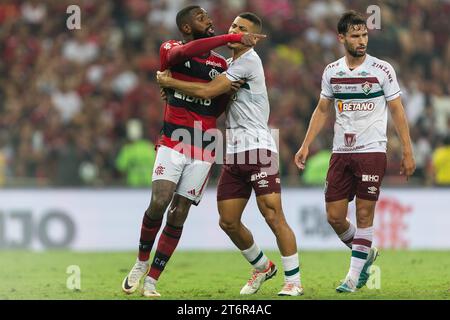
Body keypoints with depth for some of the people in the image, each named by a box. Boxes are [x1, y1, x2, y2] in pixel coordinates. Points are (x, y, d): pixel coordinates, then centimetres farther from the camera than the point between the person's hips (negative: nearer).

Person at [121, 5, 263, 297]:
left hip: (203, 151, 3)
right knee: (159, 203, -18)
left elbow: (216, 110, 14)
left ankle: (151, 281, 6)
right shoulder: (171, 50, 1)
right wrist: (233, 38, -30)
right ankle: (142, 262, 7)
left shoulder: (221, 64, 12)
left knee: (178, 216, 0)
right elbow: (187, 51, -25)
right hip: (173, 143, -3)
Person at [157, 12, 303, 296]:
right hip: (234, 154, 8)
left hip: (258, 149, -8)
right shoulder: (229, 63, 19)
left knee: (273, 216, -12)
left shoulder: (249, 60, -9)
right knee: (228, 222, 6)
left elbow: (207, 92, -14)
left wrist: (169, 82, -4)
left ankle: (294, 280, -6)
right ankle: (262, 267, 27)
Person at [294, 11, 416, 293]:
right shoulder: (332, 71, 7)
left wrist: (408, 152, -3)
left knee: (364, 214, -5)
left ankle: (354, 275, 4)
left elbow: (397, 111, 0)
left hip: (372, 151, -4)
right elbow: (323, 110, 17)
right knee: (334, 216, 2)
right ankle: (365, 254, 27)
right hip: (341, 152, 4)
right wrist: (306, 145, 9)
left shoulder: (382, 70, -4)